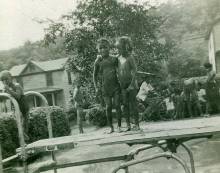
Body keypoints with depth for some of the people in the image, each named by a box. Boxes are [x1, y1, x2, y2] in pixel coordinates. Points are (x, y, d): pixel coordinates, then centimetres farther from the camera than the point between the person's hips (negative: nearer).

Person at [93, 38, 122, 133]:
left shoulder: (114, 59, 5)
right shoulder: (98, 61, 4)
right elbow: (95, 75, 10)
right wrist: (96, 87, 2)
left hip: (115, 85, 0)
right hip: (105, 87, 0)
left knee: (117, 105, -2)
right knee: (108, 107, 1)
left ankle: (119, 126, 8)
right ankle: (111, 127, 12)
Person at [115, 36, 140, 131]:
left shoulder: (130, 57, -10)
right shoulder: (118, 58, 7)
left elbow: (134, 71, -13)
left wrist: (132, 84, -19)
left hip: (131, 84, -5)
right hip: (123, 85, 5)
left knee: (133, 104, -2)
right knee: (125, 104, 5)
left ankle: (137, 124, 7)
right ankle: (128, 124, 12)